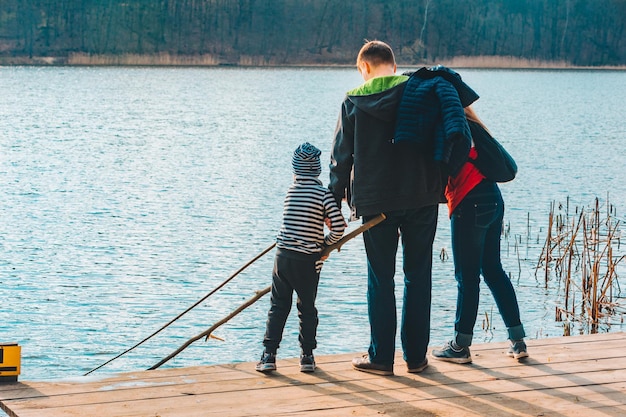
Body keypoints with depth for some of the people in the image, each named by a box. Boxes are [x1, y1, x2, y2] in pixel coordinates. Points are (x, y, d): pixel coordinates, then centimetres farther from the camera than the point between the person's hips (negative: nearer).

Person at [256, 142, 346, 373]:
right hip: (308, 260, -2)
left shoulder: (291, 191, 4)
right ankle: (307, 356, 13)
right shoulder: (323, 193, -8)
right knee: (307, 307, 10)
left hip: (283, 256, 2)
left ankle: (268, 355, 6)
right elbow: (338, 226, -10)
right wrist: (326, 243, 6)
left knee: (278, 305, 10)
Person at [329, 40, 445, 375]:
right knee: (418, 276, 9)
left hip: (375, 201, -1)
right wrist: (445, 182, 13)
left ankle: (381, 357, 9)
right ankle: (416, 356, 13)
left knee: (380, 278, 7)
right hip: (422, 197, 1)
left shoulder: (353, 101, 2)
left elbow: (341, 155, 5)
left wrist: (336, 198, 13)